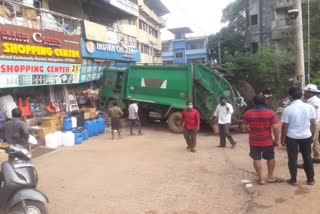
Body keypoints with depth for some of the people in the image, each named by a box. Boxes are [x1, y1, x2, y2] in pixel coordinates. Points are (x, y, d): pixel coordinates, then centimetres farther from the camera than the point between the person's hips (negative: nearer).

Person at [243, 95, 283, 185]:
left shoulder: (248, 113, -7)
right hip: (267, 140, 0)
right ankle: (270, 177, 30)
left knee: (257, 159, 11)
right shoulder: (271, 113, -10)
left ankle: (261, 179, 17)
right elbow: (275, 127, -13)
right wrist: (277, 139, -3)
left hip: (254, 141, 0)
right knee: (270, 158, 19)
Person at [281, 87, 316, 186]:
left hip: (291, 137, -3)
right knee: (308, 158, 17)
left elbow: (285, 127, -11)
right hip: (306, 136, 3)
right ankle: (310, 179, 28)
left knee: (292, 159, 10)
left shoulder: (287, 109, -14)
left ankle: (293, 180, 20)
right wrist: (312, 136, 14)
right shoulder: (309, 107, -5)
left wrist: (282, 138, 1)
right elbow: (313, 124, 1)